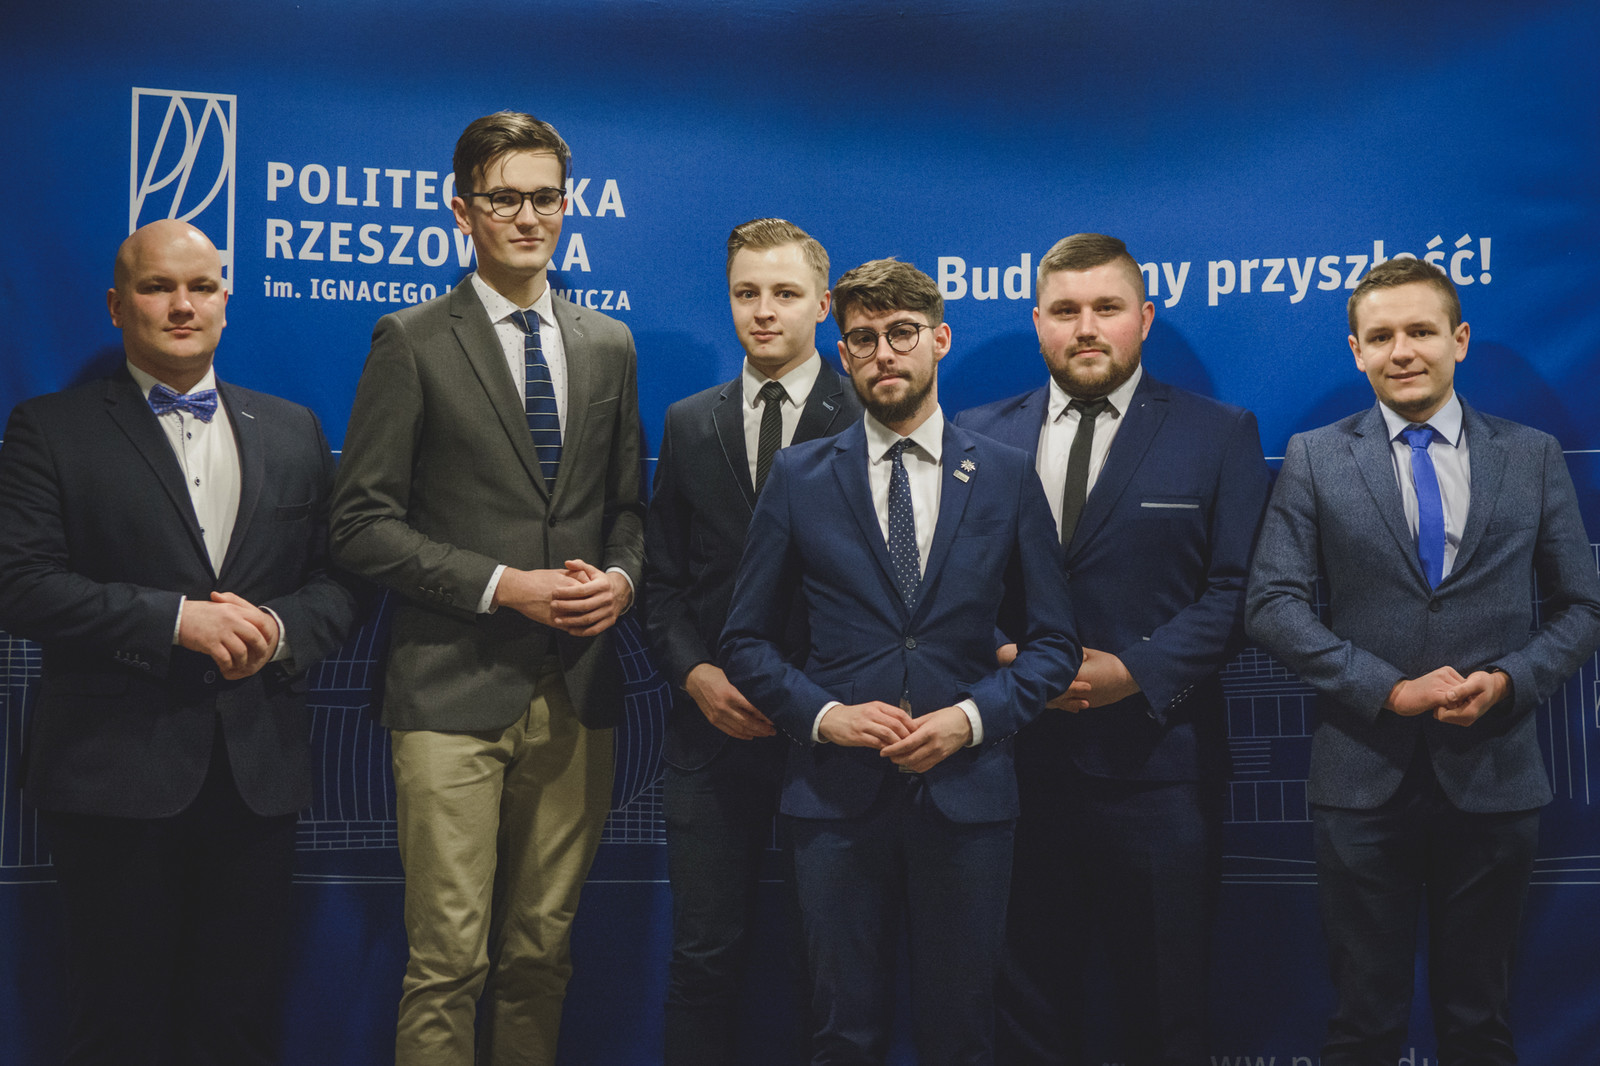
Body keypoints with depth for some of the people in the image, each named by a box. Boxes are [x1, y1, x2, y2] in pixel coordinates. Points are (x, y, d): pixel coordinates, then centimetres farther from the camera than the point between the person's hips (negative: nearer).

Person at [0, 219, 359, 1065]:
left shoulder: (293, 432, 13)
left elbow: (337, 582, 10)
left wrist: (277, 629, -12)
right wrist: (176, 619, -18)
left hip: (259, 772, 3)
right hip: (114, 773, -3)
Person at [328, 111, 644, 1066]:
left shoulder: (609, 345, 13)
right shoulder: (411, 343, -1)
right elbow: (364, 523, -5)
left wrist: (620, 577, -2)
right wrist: (503, 586, -13)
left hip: (578, 691, 4)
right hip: (456, 691, -4)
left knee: (543, 953, 11)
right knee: (449, 963, -4)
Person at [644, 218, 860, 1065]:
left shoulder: (868, 421, -2)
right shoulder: (688, 425, 11)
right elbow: (660, 580, 11)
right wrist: (694, 671, -6)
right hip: (714, 730, 3)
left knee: (825, 957, 5)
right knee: (706, 955, 6)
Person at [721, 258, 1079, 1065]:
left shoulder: (1006, 477, 5)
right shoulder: (799, 477, 4)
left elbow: (1051, 642, 6)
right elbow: (745, 639, 5)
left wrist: (972, 717, -10)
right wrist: (823, 714, -11)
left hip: (965, 793, 1)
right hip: (837, 790, 0)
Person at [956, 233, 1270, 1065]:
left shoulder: (1219, 436, 4)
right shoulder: (978, 437, 9)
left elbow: (1238, 589, -3)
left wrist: (1135, 671, -14)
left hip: (1156, 768, -1)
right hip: (1015, 765, 2)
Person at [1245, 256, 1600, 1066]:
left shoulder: (1533, 457, 6)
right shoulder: (1314, 459, 1)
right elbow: (1273, 603, -6)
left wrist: (1509, 680, -11)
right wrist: (1389, 690, -15)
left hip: (1493, 777, 1)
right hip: (1363, 777, -1)